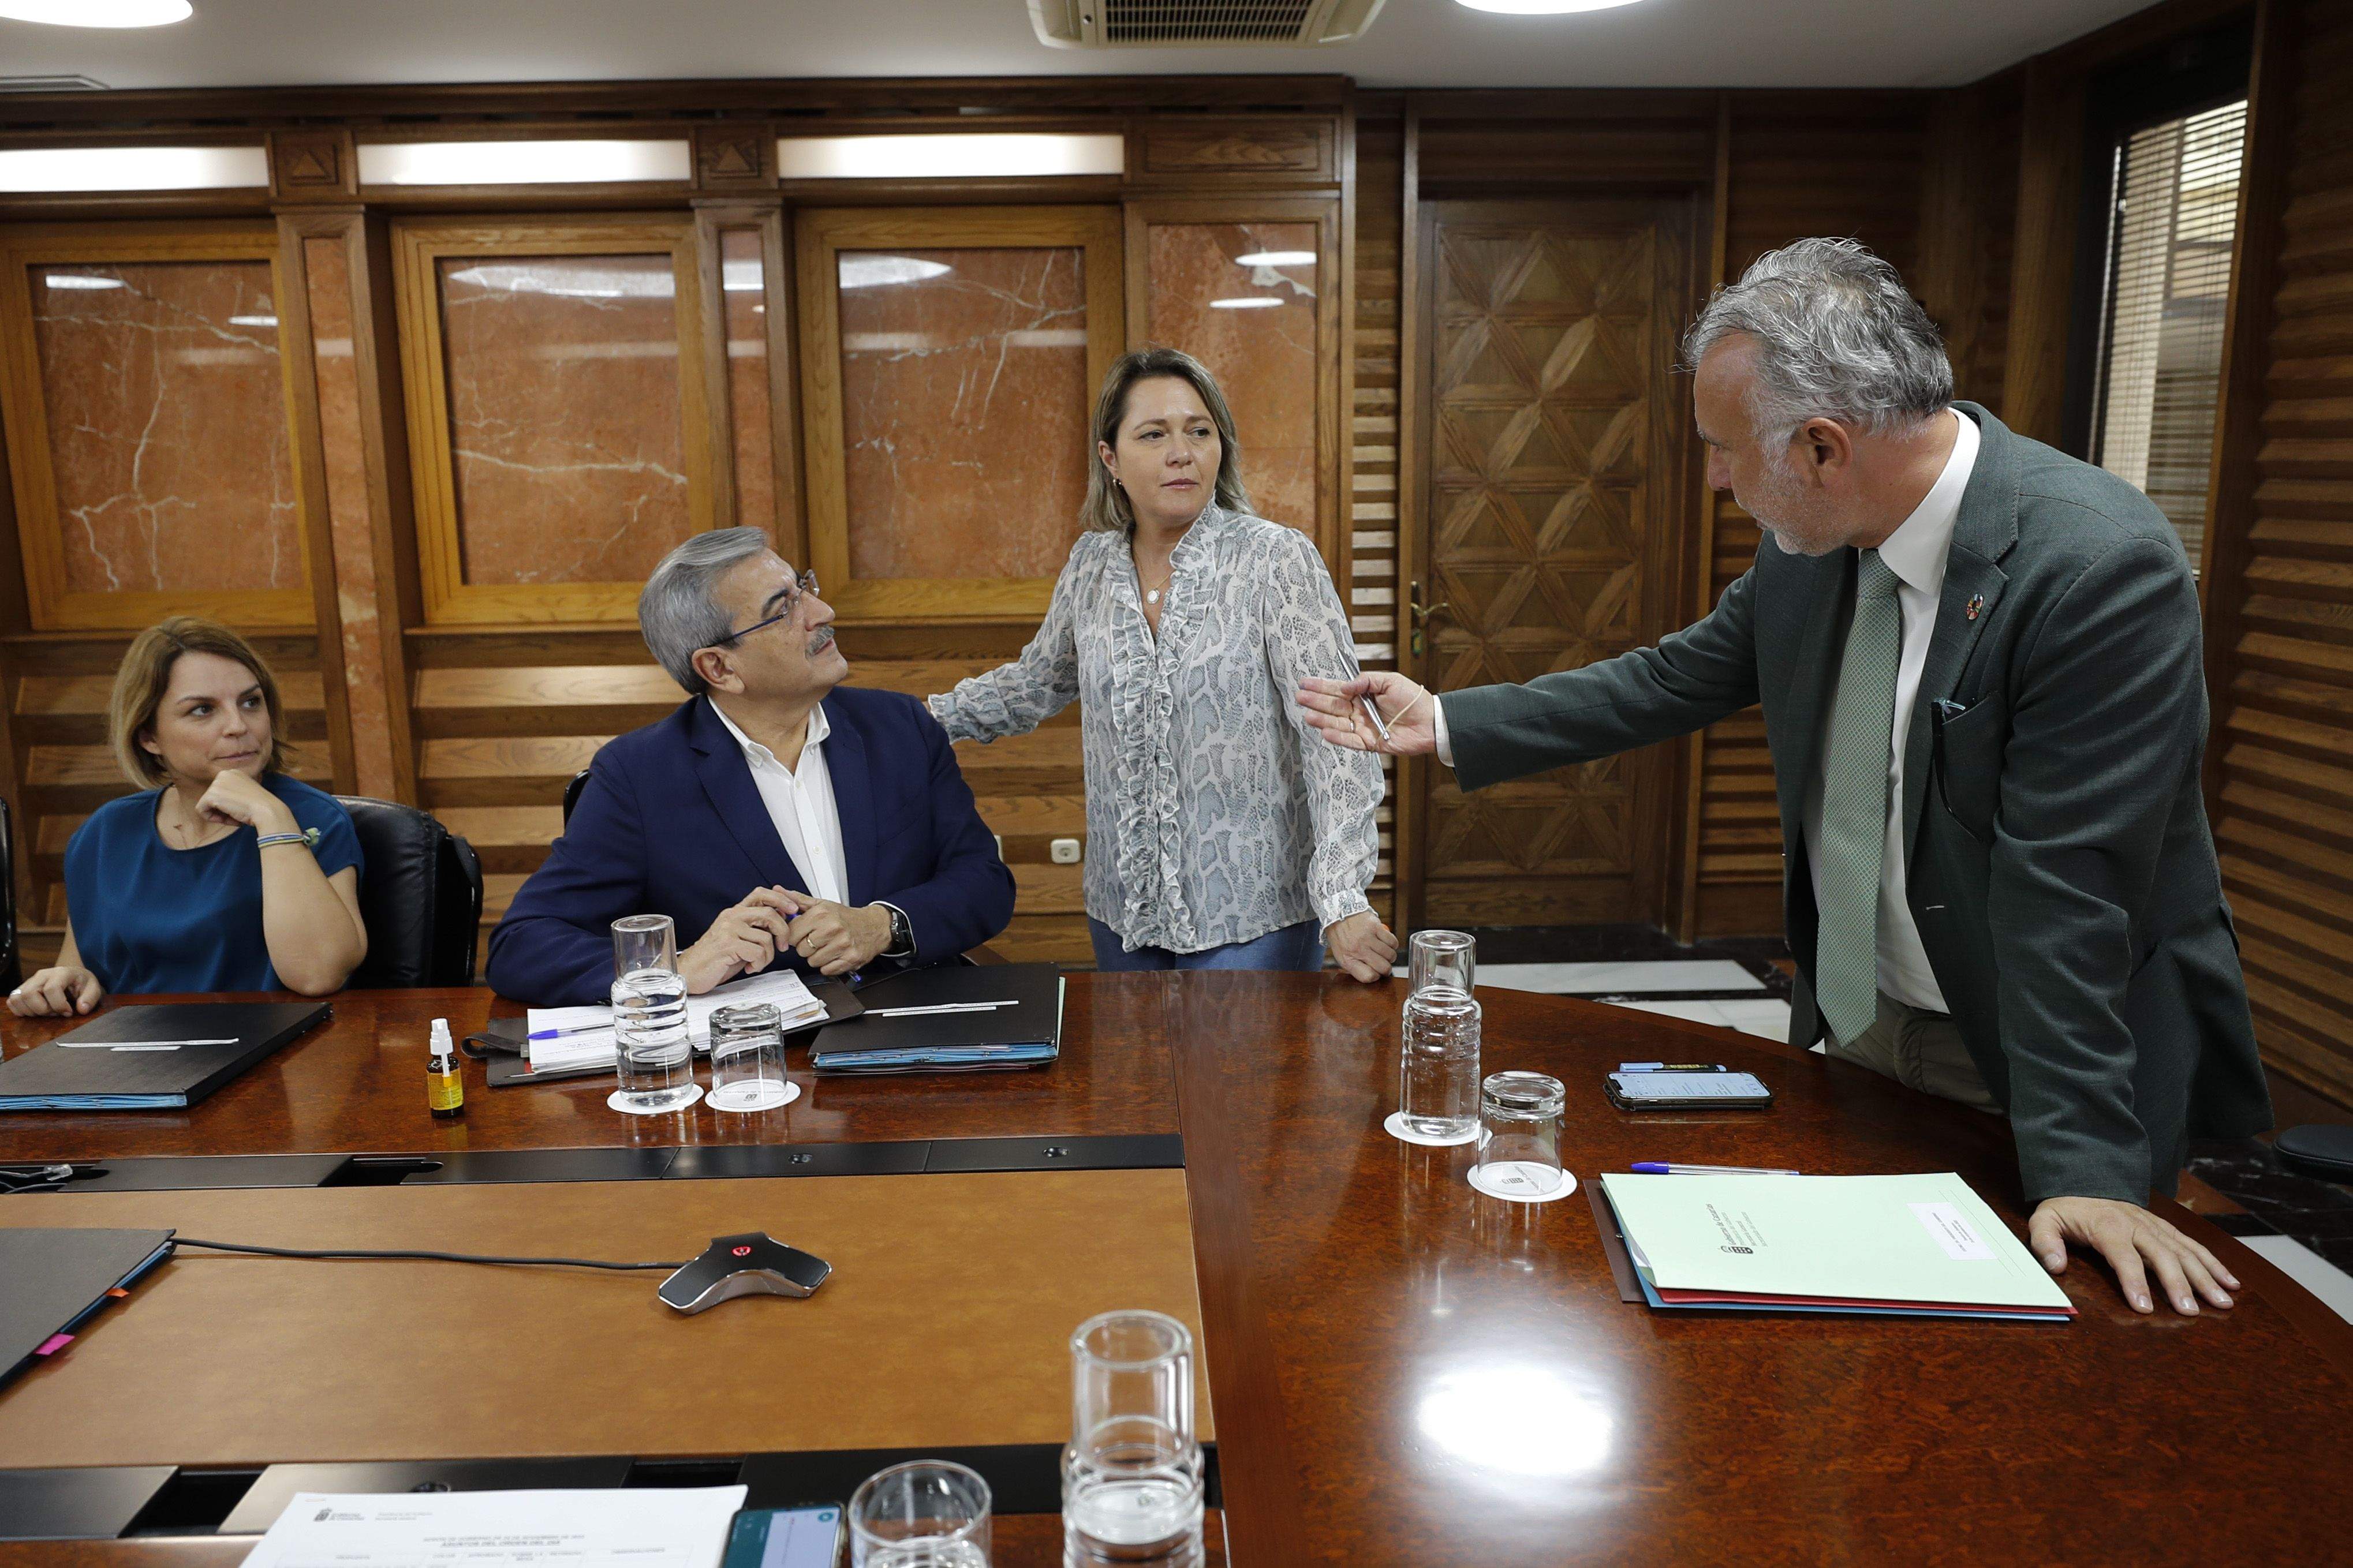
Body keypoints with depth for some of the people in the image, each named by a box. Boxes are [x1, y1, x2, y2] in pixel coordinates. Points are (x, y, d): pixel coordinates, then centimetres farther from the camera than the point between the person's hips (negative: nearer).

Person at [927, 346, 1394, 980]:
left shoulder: (1279, 560, -12)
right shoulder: (1091, 562, 3)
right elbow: (1035, 683, 22)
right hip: (1122, 910, 5)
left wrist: (1342, 901, -27)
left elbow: (1334, 732, -19)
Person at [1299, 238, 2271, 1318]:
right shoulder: (1811, 541, -6)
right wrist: (1446, 725, 8)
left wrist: (2082, 1166, -25)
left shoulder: (2104, 568, -26)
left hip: (2018, 1060, -6)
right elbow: (1677, 680, 8)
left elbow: (2065, 889, -28)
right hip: (1853, 1025, 6)